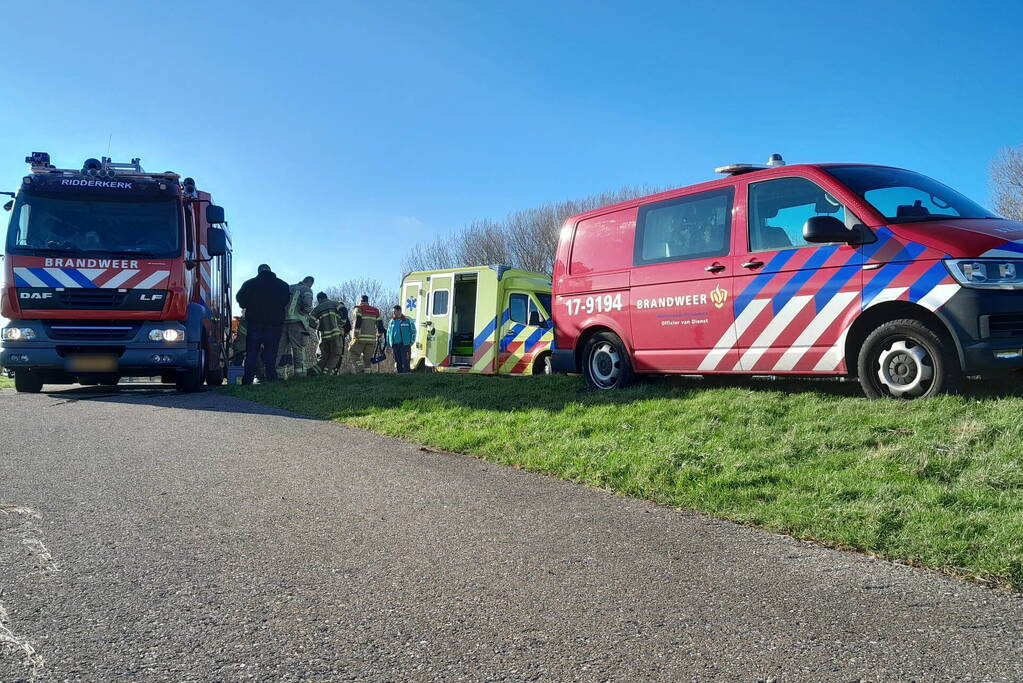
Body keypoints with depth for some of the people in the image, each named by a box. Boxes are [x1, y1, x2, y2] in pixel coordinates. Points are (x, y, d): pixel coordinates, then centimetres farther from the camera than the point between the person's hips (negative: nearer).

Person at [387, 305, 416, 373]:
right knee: (398, 362, 7)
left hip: (404, 344, -4)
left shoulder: (407, 321, 1)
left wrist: (411, 343, -3)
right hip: (395, 344, 5)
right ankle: (400, 374, 13)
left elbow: (413, 332, 4)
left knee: (405, 362, -10)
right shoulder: (391, 322, 14)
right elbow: (388, 334, 21)